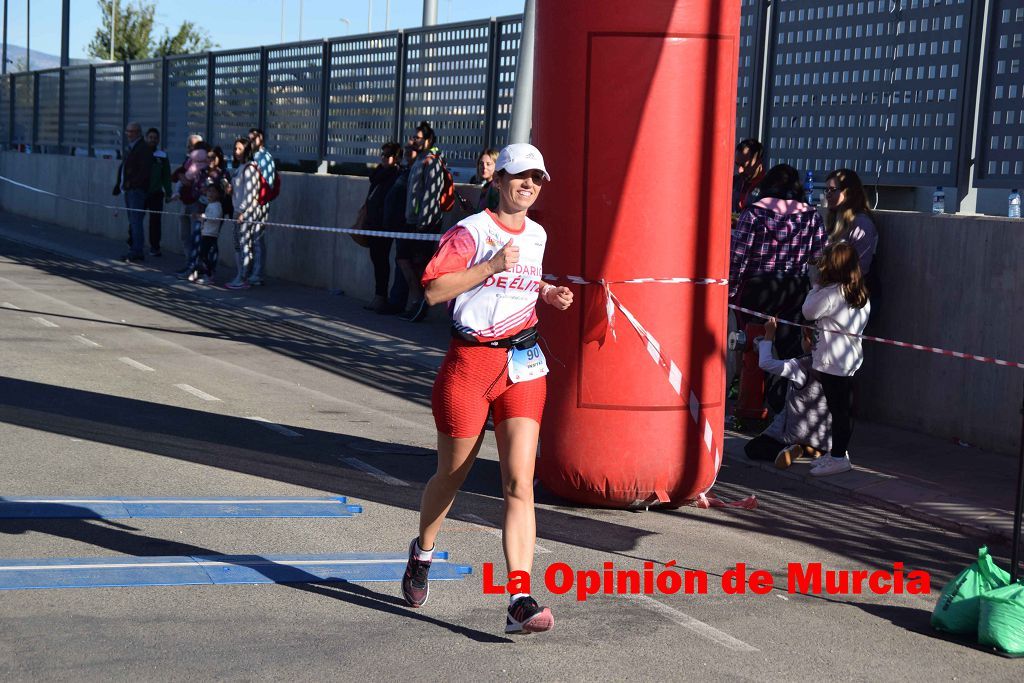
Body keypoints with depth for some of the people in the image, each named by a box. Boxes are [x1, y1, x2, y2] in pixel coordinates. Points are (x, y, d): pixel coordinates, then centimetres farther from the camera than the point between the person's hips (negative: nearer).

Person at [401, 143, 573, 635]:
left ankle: (520, 604, -15)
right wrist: (490, 267, -22)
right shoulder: (471, 231, -7)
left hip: (523, 365, 4)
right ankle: (422, 551, 44)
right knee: (451, 476, 12)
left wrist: (545, 293, 13)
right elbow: (433, 289, -16)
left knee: (520, 484, -10)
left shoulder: (537, 236, 13)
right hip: (470, 360, -4)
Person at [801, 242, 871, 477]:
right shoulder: (861, 293, 8)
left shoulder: (831, 293, -17)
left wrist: (816, 286, 2)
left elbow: (808, 312, -7)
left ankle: (838, 457, 2)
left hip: (833, 360, -9)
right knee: (842, 407, 15)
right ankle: (839, 452, 24)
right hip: (851, 358, 9)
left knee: (837, 408, -3)